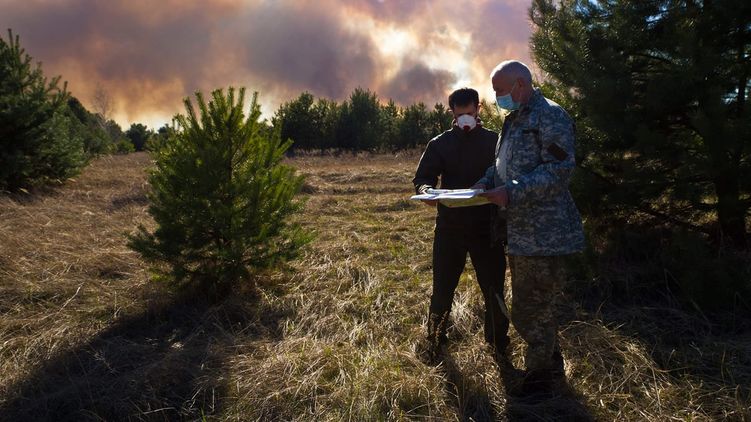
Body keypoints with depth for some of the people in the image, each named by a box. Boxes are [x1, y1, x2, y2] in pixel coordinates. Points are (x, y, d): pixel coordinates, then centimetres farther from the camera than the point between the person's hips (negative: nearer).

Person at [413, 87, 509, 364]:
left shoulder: (494, 141, 4)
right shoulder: (440, 143, 5)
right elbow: (422, 177, 0)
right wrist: (426, 190, -24)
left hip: (486, 229, 0)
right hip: (449, 229, 0)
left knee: (493, 290, 7)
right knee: (442, 290, 5)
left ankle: (499, 346, 26)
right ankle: (434, 346, 23)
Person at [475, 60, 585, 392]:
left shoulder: (550, 116, -14)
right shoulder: (514, 120, 16)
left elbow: (559, 170, -22)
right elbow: (503, 164, 22)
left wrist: (511, 192, -27)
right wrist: (485, 183, 2)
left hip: (543, 235, -10)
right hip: (519, 233, 10)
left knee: (531, 313, -1)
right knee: (536, 307, 21)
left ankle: (538, 384, 16)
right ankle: (552, 366, 39)